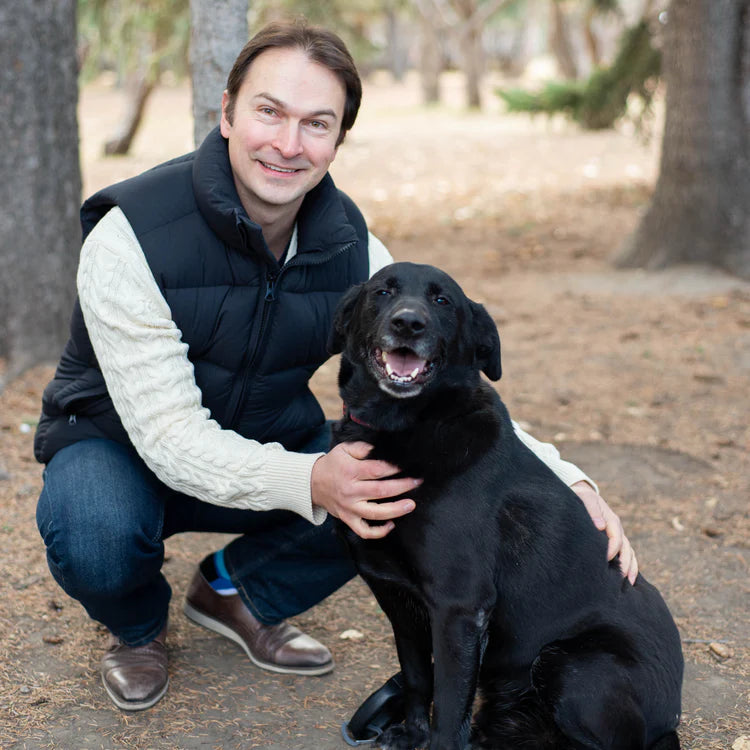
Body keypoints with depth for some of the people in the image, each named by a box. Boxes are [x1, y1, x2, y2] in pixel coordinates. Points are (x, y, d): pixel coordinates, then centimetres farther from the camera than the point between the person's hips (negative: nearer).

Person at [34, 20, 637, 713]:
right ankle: (138, 626, 3)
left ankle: (235, 591, 7)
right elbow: (170, 434, -30)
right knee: (98, 540, -37)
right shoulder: (131, 237, -28)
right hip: (118, 445, -4)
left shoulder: (350, 247, -12)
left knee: (419, 492, -20)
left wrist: (566, 479, -26)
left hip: (270, 446, 4)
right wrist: (309, 483, -48)